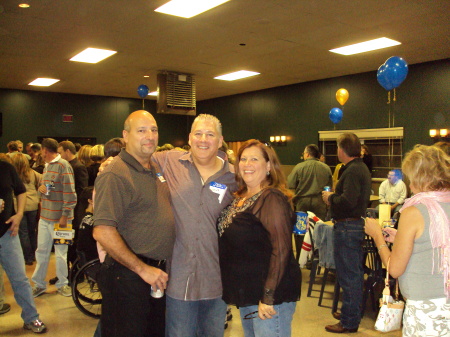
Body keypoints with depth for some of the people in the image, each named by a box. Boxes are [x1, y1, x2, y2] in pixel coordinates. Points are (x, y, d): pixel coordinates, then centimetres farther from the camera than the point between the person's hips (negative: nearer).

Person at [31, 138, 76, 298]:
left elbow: (69, 192, -17)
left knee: (61, 252, 6)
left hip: (59, 217, -8)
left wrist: (65, 215, -18)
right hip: (45, 216, 8)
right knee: (41, 251, 12)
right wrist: (41, 188, 5)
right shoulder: (47, 166, 14)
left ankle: (62, 284, 20)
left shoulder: (63, 165, -13)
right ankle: (39, 284, 24)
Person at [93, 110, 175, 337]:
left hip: (157, 272, 8)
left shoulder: (156, 169, 10)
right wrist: (143, 269, -19)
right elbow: (102, 232, -23)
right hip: (128, 275, -8)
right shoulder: (116, 174, -16)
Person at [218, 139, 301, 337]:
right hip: (246, 292, 8)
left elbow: (281, 249, -22)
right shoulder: (240, 198, 8)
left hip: (269, 294, -8)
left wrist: (268, 298, -23)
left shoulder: (272, 199, -17)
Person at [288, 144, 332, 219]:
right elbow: (330, 186, 11)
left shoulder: (299, 167, -8)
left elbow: (290, 185, -7)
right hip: (320, 202, 2)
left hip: (303, 202, -2)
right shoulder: (326, 168, 1)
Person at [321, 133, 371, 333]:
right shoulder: (362, 168, 13)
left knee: (348, 275, -1)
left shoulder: (352, 171, -19)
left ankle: (349, 322, 9)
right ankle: (353, 313, 35)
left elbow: (347, 201, -29)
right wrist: (334, 198, 9)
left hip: (347, 227, -11)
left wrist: (330, 198, -12)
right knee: (355, 273, 20)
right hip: (358, 224, 11)